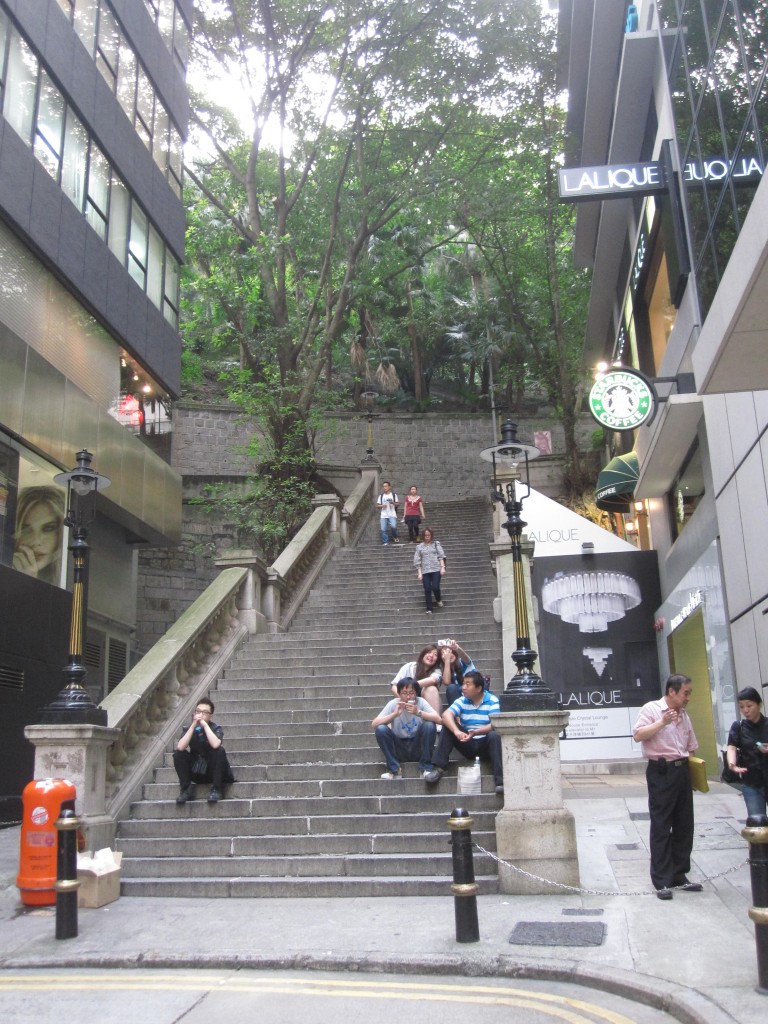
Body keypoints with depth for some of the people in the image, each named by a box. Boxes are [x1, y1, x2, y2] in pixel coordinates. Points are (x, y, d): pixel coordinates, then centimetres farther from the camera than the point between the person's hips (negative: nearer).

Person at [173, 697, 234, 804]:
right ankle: (186, 789, -10)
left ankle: (216, 789, -20)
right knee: (178, 754, -16)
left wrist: (204, 725, -28)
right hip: (196, 773, 3)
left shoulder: (216, 728, -11)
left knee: (220, 751, -29)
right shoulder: (191, 729, -3)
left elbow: (215, 745, -34)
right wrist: (193, 725, -25)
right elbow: (180, 747, -22)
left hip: (213, 771, -3)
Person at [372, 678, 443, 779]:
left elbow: (438, 719, -23)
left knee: (429, 725, -26)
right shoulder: (393, 704, -10)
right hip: (399, 748, 0)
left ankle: (425, 768, -13)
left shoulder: (420, 702, -10)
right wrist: (394, 714, -31)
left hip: (418, 748, 0)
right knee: (380, 729, -24)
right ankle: (394, 769, -12)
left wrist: (419, 712, -37)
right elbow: (374, 725, -19)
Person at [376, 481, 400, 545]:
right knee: (383, 529, -5)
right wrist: (382, 506, -9)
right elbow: (377, 505, 12)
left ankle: (395, 537, 7)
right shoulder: (381, 496, 12)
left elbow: (398, 504, 6)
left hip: (392, 515, -2)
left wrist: (393, 503, -14)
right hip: (383, 516, 2)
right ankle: (385, 542, 4)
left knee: (393, 526, -21)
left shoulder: (394, 495, 7)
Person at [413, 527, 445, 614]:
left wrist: (443, 567, -7)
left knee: (435, 587, -11)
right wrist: (419, 573, 1)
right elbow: (417, 561, 8)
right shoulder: (419, 547, 10)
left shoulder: (436, 544, 8)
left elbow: (441, 556, 4)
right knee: (427, 590, -5)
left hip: (436, 570, -1)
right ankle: (429, 609, 2)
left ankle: (438, 600, 21)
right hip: (425, 571, 1)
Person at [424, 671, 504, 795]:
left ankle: (500, 781, -36)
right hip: (467, 745, 3)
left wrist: (476, 732, -38)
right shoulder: (462, 701, 2)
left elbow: (495, 725, -20)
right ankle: (439, 767, -20)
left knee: (494, 736, -34)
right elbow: (446, 715, -17)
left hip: (485, 744, -3)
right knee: (448, 727, -15)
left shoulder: (492, 701, -7)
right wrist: (456, 731, -38)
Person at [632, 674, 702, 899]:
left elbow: (692, 747, 21)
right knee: (661, 828, -2)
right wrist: (662, 722, -20)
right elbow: (638, 735, -17)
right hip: (661, 772, -7)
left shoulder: (683, 714, 16)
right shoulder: (651, 709, -5)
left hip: (682, 771, 7)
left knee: (684, 826, 9)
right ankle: (661, 881, 3)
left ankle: (679, 875, 20)